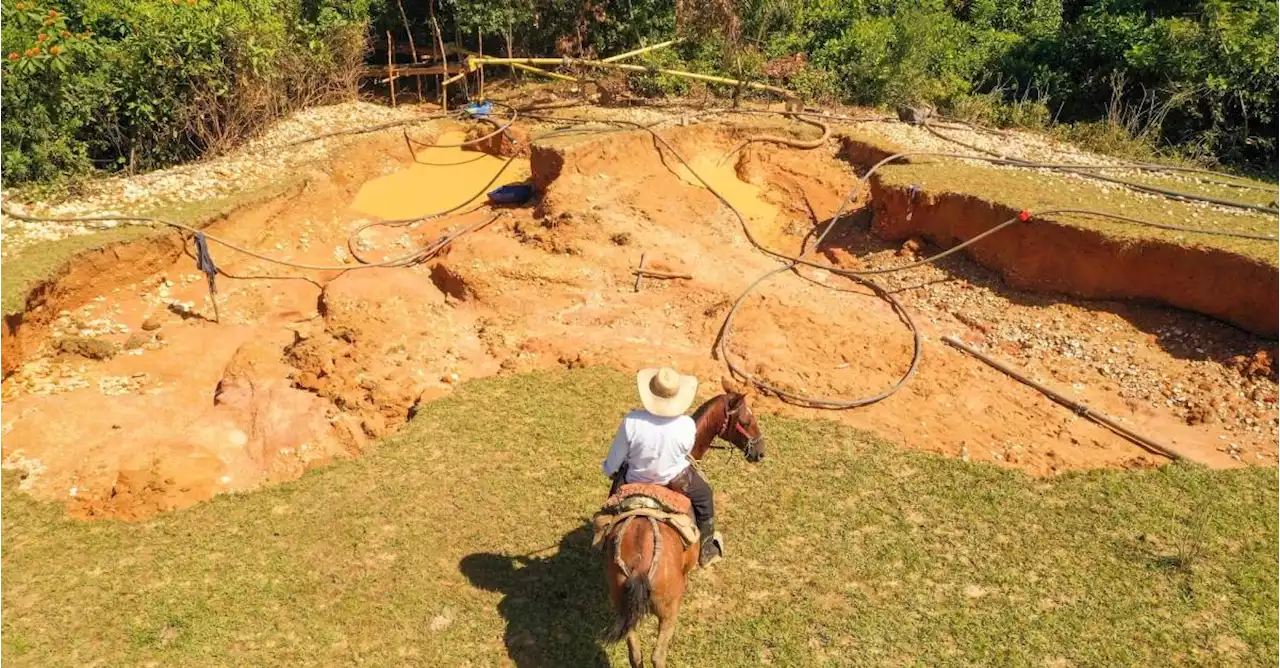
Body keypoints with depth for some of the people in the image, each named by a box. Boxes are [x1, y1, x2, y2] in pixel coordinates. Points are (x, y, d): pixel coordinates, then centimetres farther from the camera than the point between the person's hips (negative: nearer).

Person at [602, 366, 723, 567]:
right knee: (705, 497, 28)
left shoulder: (632, 422, -29)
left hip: (636, 480, 1)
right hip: (676, 478, 0)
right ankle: (706, 551, 40)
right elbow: (686, 451, -5)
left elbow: (616, 457, -14)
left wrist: (609, 469, 9)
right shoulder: (686, 425, -27)